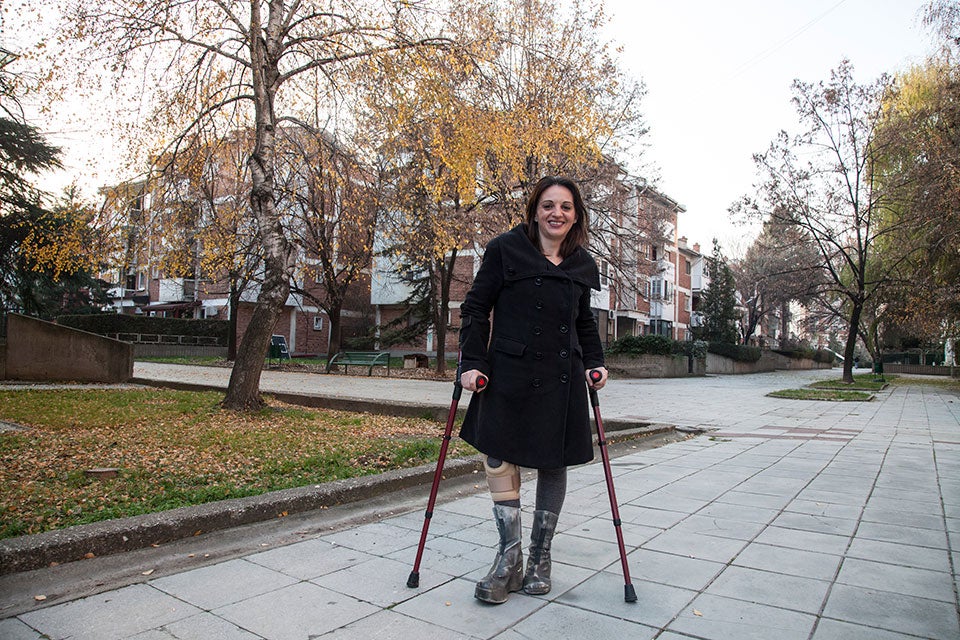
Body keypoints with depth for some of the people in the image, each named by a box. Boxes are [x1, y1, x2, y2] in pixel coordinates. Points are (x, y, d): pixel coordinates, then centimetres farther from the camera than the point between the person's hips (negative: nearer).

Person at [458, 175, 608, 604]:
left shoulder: (582, 264, 11)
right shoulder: (506, 250, -1)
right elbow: (475, 308, 0)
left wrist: (595, 362, 11)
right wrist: (472, 363, -8)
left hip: (561, 380, 3)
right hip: (508, 375, -3)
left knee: (554, 465, 9)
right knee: (499, 457, -3)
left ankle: (540, 556, 26)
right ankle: (510, 556, 14)